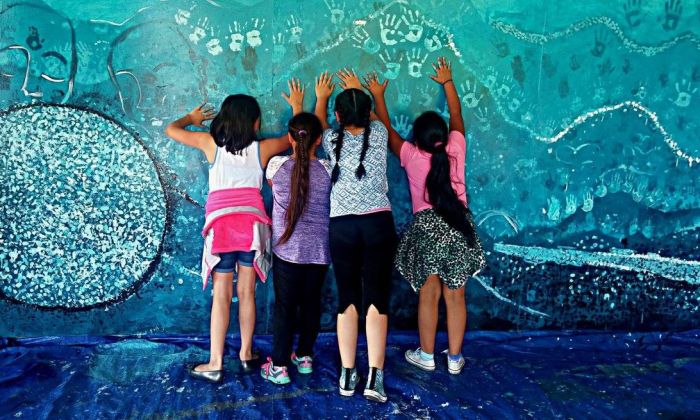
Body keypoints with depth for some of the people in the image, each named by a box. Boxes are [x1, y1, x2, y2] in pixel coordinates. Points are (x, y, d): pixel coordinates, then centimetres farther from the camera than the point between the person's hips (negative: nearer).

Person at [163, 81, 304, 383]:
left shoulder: (210, 143, 3)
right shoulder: (262, 148, 4)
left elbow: (171, 130, 14)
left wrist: (192, 119, 33)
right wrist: (296, 107, 34)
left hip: (221, 223, -1)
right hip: (252, 223, 1)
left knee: (221, 295, 1)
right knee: (246, 293, 11)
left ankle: (215, 364, 4)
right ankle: (246, 354, 23)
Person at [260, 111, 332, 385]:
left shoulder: (277, 165, -7)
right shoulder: (327, 170, -10)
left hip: (286, 249, -1)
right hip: (318, 251, 1)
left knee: (285, 306, 6)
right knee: (311, 304, 16)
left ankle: (279, 367, 10)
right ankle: (304, 357, 30)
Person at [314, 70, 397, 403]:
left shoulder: (333, 140, 2)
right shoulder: (378, 135, 1)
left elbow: (318, 124, 26)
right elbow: (370, 118, 27)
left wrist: (321, 97, 43)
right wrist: (359, 93, 42)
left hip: (342, 226, 1)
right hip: (377, 224, -1)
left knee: (347, 300, 9)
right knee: (376, 299, 0)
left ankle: (348, 375, 13)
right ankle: (375, 377, -4)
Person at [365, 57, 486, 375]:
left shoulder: (411, 156, -2)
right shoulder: (456, 149, 1)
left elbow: (387, 129, 13)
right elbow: (457, 116, 19)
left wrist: (378, 96, 26)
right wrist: (447, 82, 31)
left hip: (427, 226, -2)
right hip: (459, 225, 2)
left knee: (428, 294, 7)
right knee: (455, 296, 7)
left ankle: (426, 355, 18)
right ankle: (455, 358, 18)